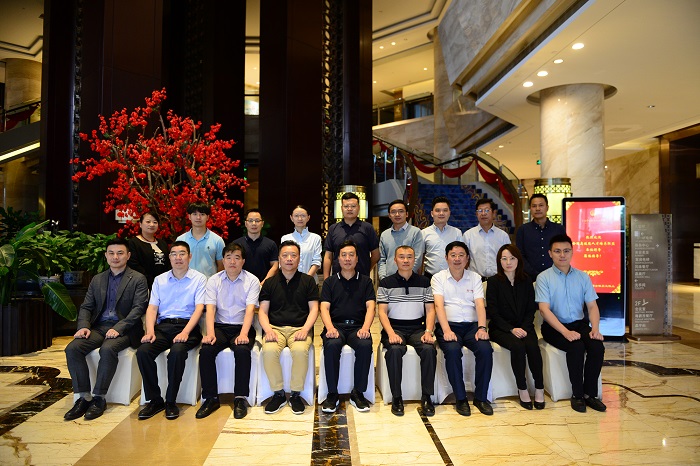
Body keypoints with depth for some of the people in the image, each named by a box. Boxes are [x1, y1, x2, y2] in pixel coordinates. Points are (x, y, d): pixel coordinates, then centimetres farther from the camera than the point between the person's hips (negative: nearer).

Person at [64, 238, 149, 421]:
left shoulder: (138, 279, 2)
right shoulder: (97, 280, 18)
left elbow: (138, 308, -8)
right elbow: (86, 307, 15)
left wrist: (118, 328, -20)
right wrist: (84, 326, -6)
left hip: (124, 329, -5)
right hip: (98, 327, 5)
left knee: (108, 349, -33)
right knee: (72, 348, -20)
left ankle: (99, 398, -19)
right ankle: (83, 397, -12)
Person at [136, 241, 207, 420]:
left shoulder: (199, 278, 5)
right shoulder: (159, 280, 16)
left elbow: (199, 308, -5)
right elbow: (152, 308, 9)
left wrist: (185, 332, -19)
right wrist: (150, 331, -9)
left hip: (187, 325, -3)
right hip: (163, 326, 4)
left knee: (177, 352, -33)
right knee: (142, 352, -23)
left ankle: (171, 402, -14)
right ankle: (154, 400, -7)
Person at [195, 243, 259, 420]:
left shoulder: (252, 281, 2)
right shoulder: (214, 280, 9)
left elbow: (250, 309, -9)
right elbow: (210, 308, -2)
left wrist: (243, 334, -24)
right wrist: (210, 333, -19)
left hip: (242, 327, -2)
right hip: (220, 326, 2)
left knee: (242, 350, -32)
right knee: (206, 350, -25)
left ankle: (240, 398, -18)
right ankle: (211, 398, -11)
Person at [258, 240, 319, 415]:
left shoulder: (308, 281, 11)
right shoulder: (270, 283, 15)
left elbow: (314, 309, 5)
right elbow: (263, 311, 10)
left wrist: (304, 330, -12)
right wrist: (268, 330, -10)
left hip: (300, 327, -1)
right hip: (275, 328, 2)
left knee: (300, 350, -33)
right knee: (269, 350, -30)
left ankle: (295, 394, -13)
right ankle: (278, 393, -11)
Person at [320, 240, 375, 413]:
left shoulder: (366, 281, 17)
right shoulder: (330, 282, 17)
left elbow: (370, 307, 6)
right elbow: (324, 308, 5)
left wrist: (365, 328, -14)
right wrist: (330, 328, -15)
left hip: (357, 326, 0)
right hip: (336, 325, 0)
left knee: (365, 345, -32)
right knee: (332, 345, -33)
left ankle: (358, 393, -17)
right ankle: (332, 394, -20)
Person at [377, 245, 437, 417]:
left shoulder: (424, 282, 11)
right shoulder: (386, 283, 5)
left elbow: (430, 310, 8)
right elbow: (382, 311, -1)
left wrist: (428, 331, -10)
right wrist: (391, 333, -17)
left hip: (417, 328, 2)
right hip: (394, 327, -2)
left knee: (429, 348, -28)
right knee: (395, 349, -33)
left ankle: (426, 396, -15)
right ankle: (396, 397, -19)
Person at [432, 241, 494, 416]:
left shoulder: (475, 278, 15)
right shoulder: (438, 278, 9)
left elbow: (480, 305, 2)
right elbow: (439, 305, -6)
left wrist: (482, 328, -16)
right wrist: (447, 330, -21)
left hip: (472, 324, 2)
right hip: (449, 325, -2)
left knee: (485, 349, -27)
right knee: (452, 350, -32)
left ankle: (481, 397, -10)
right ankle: (460, 398, -15)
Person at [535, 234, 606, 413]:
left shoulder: (583, 277, 8)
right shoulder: (544, 277, -5)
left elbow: (592, 306, 4)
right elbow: (544, 309, -13)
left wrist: (595, 328, -15)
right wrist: (566, 332, -24)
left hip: (579, 323, 4)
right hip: (554, 327, -4)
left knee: (597, 347, -24)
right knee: (576, 347, -30)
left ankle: (590, 393, -6)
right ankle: (577, 394, -10)